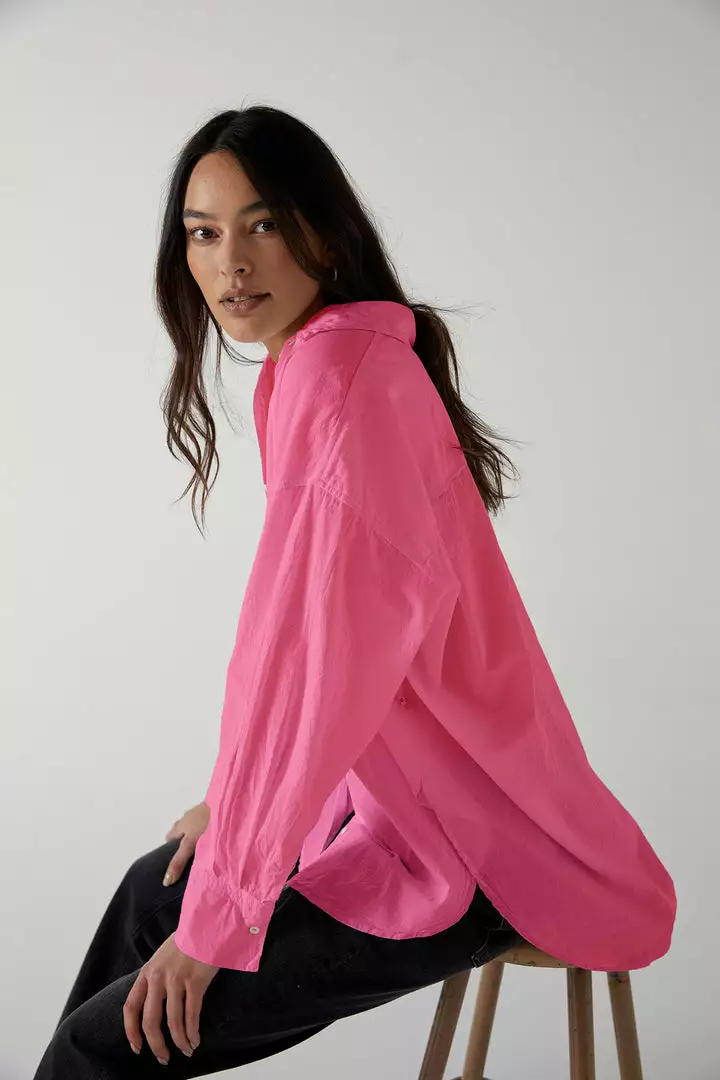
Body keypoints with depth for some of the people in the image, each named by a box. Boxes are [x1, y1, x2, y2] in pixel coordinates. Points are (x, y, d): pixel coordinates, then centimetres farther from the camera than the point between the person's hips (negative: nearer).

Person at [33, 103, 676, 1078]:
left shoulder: (338, 381, -23)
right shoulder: (311, 366, 9)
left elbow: (315, 656, -25)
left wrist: (217, 919, -18)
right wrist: (238, 797, 16)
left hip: (467, 853, -10)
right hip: (415, 788, 10)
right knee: (152, 892, 25)